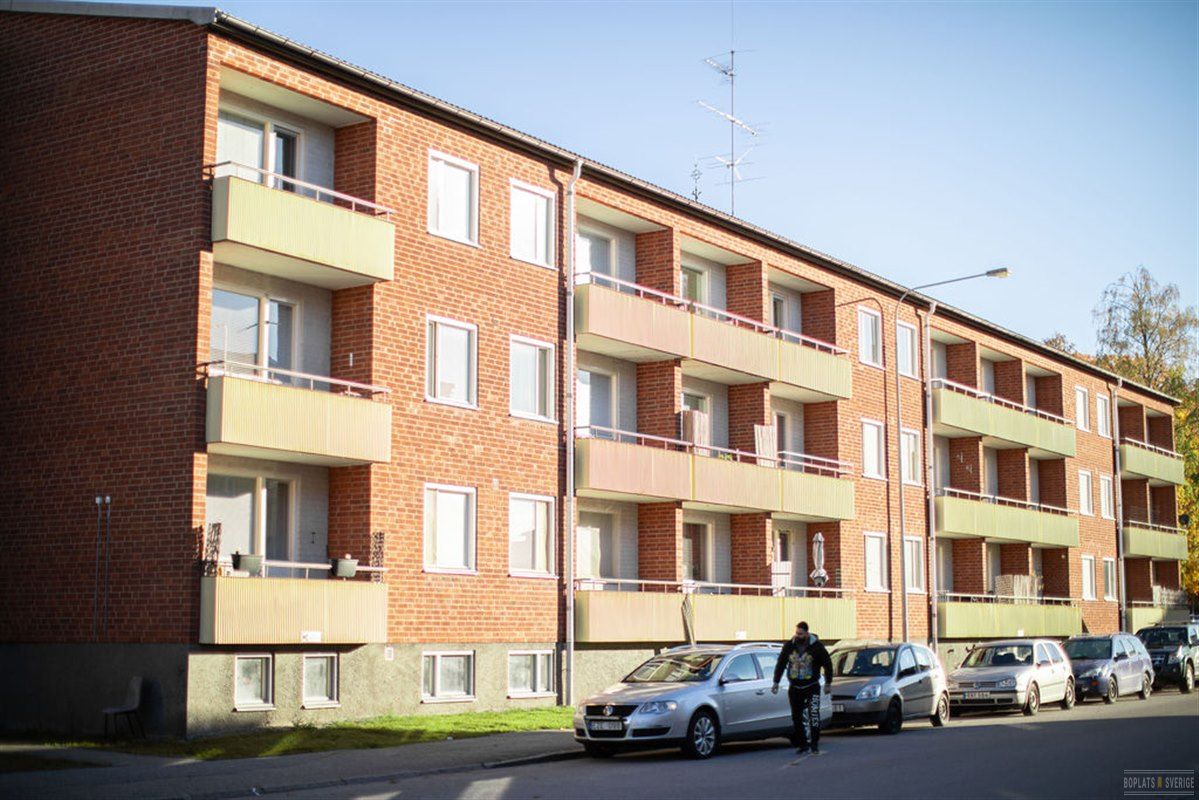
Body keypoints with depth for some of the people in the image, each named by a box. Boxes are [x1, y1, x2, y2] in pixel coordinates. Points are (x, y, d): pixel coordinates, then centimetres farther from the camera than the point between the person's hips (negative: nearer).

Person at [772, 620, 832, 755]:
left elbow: (827, 664, 2)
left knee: (814, 714, -16)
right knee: (796, 717, 5)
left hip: (812, 687, -3)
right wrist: (776, 682, 10)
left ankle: (814, 744, -10)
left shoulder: (816, 646, -7)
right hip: (794, 687, 4)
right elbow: (781, 663, 10)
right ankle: (802, 744, 16)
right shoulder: (789, 646, 1)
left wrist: (828, 683, 3)